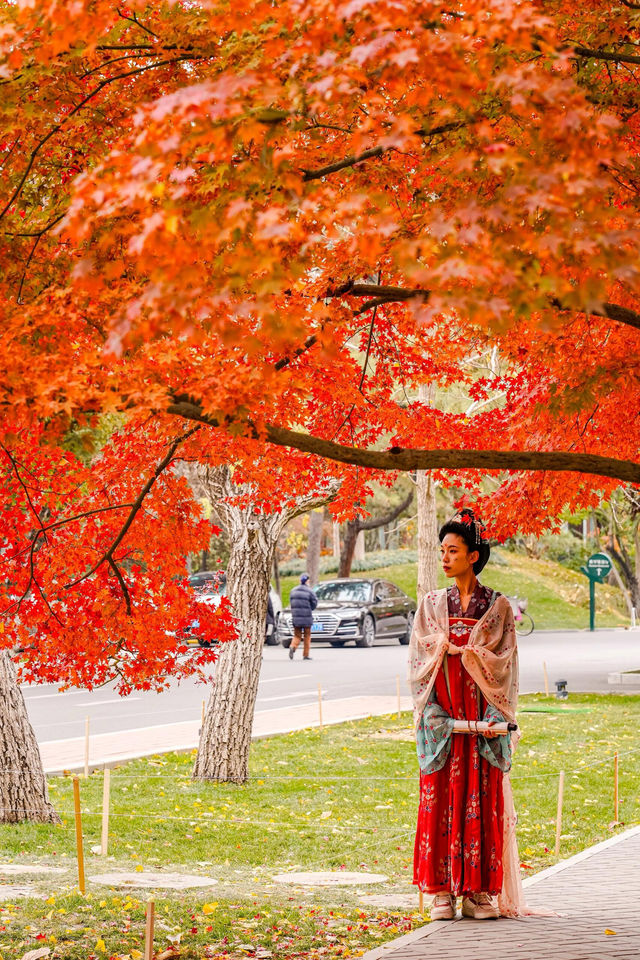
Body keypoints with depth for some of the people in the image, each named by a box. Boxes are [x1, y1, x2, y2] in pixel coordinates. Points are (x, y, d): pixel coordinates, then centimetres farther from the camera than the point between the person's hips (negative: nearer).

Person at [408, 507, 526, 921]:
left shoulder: (497, 606, 4)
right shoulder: (432, 605, 10)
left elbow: (504, 666, 0)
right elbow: (419, 663, 5)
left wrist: (495, 717, -12)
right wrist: (432, 714, -8)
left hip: (482, 720, -2)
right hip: (441, 718, 2)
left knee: (482, 802, -3)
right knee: (440, 801, -2)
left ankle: (481, 892, 1)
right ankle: (443, 892, 1)